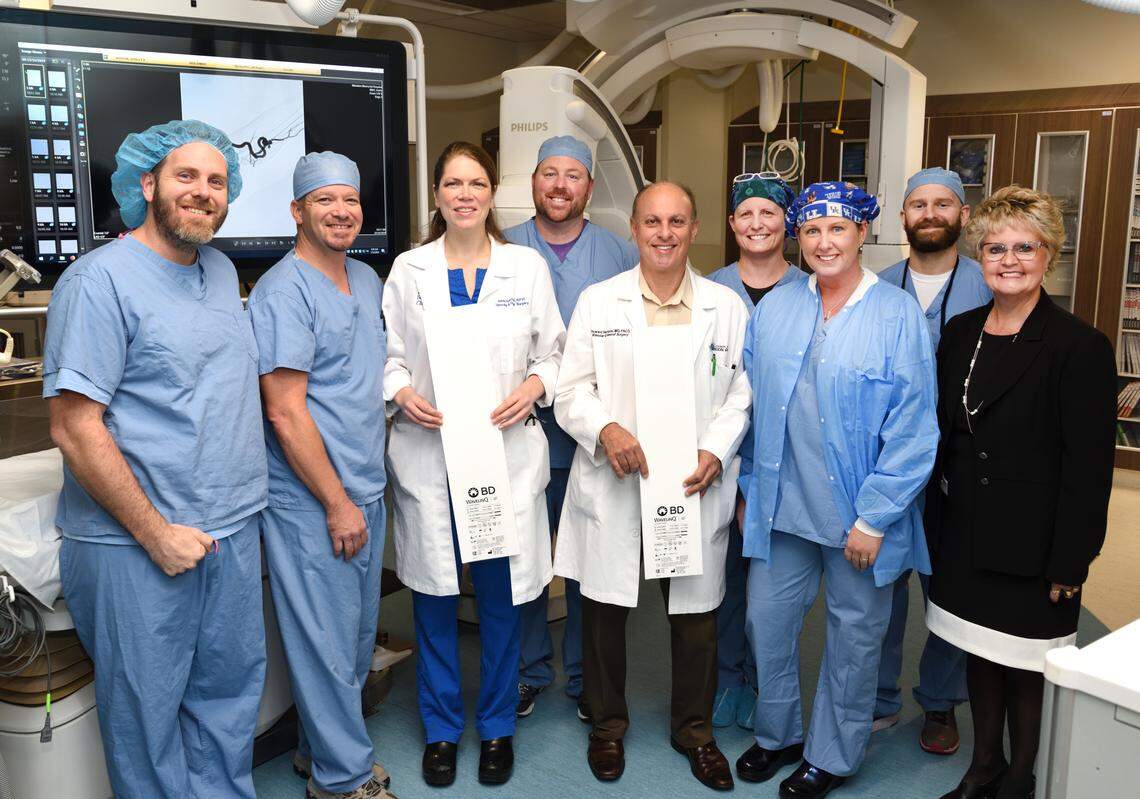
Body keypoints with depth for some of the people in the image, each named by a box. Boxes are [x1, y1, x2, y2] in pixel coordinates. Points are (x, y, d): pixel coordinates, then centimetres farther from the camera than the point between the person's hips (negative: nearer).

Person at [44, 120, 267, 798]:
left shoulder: (223, 271, 10)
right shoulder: (101, 279, -12)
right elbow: (76, 428, -17)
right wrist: (157, 533, -17)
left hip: (234, 530, 7)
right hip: (136, 545, -7)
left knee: (231, 689, 18)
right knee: (147, 709, 9)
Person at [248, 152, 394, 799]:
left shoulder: (368, 280, 11)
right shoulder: (283, 291, -13)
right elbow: (285, 412, -18)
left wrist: (367, 492, 14)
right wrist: (337, 503, -16)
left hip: (367, 492, 8)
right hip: (312, 503, -8)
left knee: (359, 634, 17)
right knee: (328, 643, 3)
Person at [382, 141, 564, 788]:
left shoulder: (528, 266, 6)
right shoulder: (408, 269, 6)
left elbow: (553, 352, 8)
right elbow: (389, 354, 7)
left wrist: (533, 386, -11)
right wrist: (403, 393, -12)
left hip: (506, 451, 0)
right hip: (427, 450, 0)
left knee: (501, 596, 7)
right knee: (434, 595, 8)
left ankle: (498, 728, 27)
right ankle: (442, 729, 27)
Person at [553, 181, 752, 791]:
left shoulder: (726, 306, 7)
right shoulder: (598, 301, 5)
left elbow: (740, 396, 6)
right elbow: (571, 388, 2)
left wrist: (715, 452, -9)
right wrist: (604, 429, -16)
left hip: (694, 487, 1)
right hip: (612, 483, 0)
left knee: (695, 615, 9)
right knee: (604, 608, 9)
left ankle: (693, 728, 32)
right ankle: (607, 723, 32)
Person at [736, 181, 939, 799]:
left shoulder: (898, 315, -9)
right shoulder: (774, 308, 2)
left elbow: (912, 428, -11)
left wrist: (873, 519, -14)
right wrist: (748, 488, 10)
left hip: (859, 515, -3)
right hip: (781, 507, 4)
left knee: (854, 635, 12)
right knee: (766, 622, 12)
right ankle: (779, 735, 37)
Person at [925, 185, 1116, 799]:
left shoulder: (1080, 348, -11)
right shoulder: (960, 333, 5)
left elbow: (1089, 467, -12)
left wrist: (1068, 564, -13)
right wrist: (936, 526, 8)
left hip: (1032, 549, -5)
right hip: (964, 536, 5)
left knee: (1025, 670, 8)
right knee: (980, 655, 17)